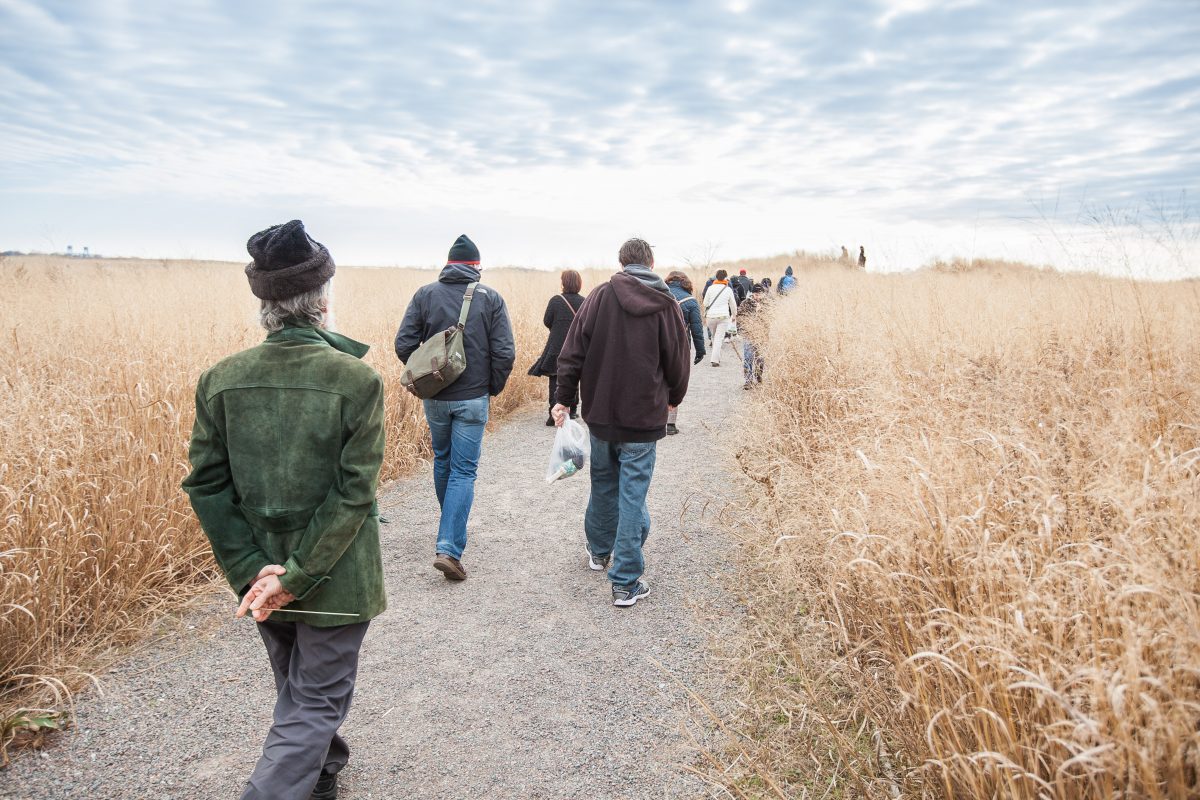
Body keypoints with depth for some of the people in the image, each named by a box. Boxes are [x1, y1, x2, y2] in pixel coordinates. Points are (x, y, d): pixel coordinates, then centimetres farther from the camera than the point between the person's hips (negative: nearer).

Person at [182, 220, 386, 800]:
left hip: (260, 576, 5)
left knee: (296, 692, 28)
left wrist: (252, 570, -6)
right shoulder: (356, 379, -18)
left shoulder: (220, 380, -7)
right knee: (313, 704, 11)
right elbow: (354, 491, -20)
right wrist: (298, 575, -15)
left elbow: (206, 486, -7)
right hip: (334, 580, -5)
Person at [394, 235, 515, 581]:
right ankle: (449, 548, -8)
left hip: (435, 397, 3)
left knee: (442, 460, 23)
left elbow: (403, 345, -5)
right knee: (464, 471, 1)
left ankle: (452, 528, 41)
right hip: (473, 399, -2)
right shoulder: (490, 297, -4)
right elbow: (504, 353, -9)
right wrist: (493, 387, 6)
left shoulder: (425, 294, 0)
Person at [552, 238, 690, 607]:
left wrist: (564, 398, 5)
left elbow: (572, 352, -4)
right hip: (643, 417, -2)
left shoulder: (600, 296, -3)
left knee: (603, 484, 21)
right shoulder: (667, 305, -4)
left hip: (600, 412, 2)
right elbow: (679, 362, 3)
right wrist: (674, 398, 21)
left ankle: (600, 550, 41)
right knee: (632, 494, 1)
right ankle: (626, 583, 3)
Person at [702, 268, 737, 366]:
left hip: (711, 315, 1)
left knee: (714, 337, 17)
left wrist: (705, 314, 23)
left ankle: (717, 358, 24)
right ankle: (715, 360, -14)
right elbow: (733, 304, 11)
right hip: (723, 316, -1)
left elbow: (705, 303, 5)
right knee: (719, 338, -4)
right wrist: (734, 315, 25)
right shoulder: (728, 289, 2)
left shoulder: (711, 288, 1)